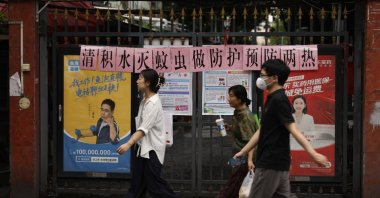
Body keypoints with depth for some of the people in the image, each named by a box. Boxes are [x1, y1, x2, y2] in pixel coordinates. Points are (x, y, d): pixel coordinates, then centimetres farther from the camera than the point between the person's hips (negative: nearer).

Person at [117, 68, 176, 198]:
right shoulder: (145, 100, 11)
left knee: (153, 182, -5)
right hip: (144, 146, 9)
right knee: (137, 180, 10)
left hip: (152, 148, -9)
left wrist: (129, 144, -37)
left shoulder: (153, 103, -19)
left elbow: (144, 128, -28)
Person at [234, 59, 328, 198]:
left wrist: (313, 154, -33)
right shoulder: (272, 99, 15)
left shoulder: (279, 100, -15)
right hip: (276, 162, 9)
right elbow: (262, 131, 22)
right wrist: (243, 152, 26)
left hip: (272, 163, -9)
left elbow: (293, 130, -23)